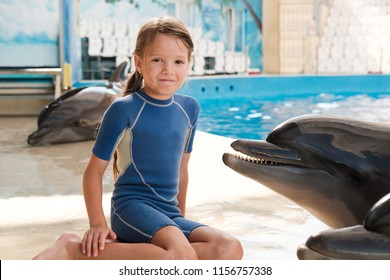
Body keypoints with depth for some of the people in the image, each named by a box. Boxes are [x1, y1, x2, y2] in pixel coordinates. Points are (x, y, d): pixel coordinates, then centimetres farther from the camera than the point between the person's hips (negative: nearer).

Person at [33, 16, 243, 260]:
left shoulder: (190, 108, 10)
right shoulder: (124, 109, -8)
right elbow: (95, 169, -4)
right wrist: (98, 224, -11)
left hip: (169, 213, 7)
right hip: (132, 204, -6)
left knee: (231, 250, -17)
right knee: (182, 256, -33)